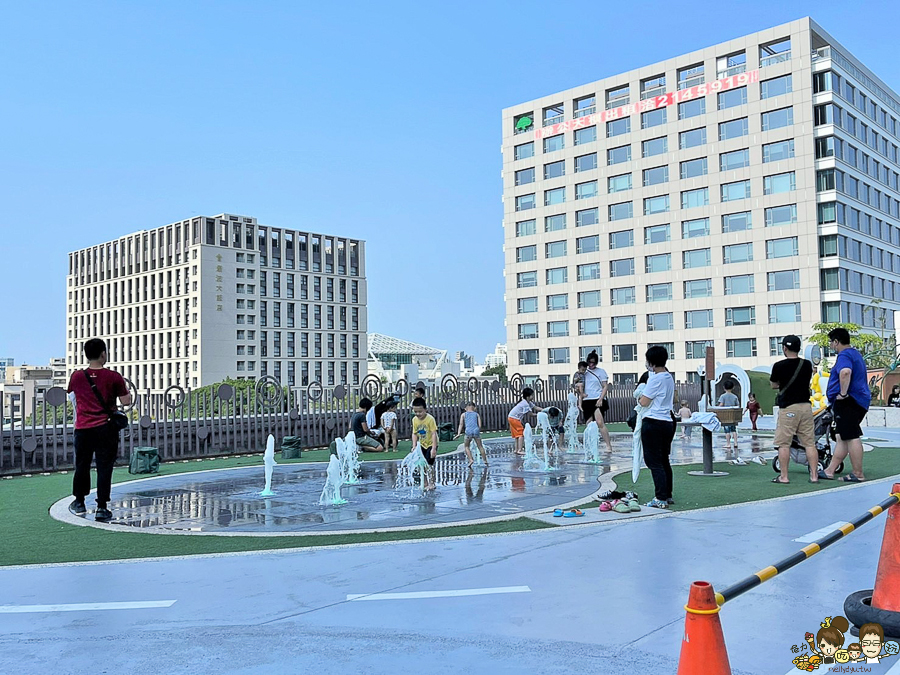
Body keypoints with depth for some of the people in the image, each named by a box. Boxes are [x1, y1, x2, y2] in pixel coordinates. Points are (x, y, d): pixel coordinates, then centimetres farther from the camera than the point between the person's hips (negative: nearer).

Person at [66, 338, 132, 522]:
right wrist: (125, 389, 12)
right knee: (104, 468, 1)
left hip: (82, 429, 3)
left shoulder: (77, 376, -1)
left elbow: (71, 392, 19)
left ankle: (79, 502, 31)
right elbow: (126, 401, -5)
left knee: (82, 465, 17)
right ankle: (101, 508, -1)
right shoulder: (114, 377, -8)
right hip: (105, 429, -3)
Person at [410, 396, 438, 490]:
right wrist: (414, 446, -11)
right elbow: (414, 434, 0)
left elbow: (434, 434, -26)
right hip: (422, 444, 6)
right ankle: (425, 483, 22)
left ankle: (431, 483, 1)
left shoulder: (430, 419, -25)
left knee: (429, 464, -10)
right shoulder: (415, 420, -7)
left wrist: (434, 448, -30)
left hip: (431, 444, -6)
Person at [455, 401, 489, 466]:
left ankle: (471, 460, 3)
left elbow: (461, 424, 3)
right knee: (480, 446, 17)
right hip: (476, 431, 1)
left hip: (468, 431, -1)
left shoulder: (463, 414, 16)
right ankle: (485, 460, 20)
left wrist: (459, 433, -4)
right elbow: (480, 425, 8)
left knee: (466, 446, 18)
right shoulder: (477, 414, 18)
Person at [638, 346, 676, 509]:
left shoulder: (655, 378, -15)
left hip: (653, 423, -9)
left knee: (654, 462, -4)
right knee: (664, 461, 15)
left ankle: (661, 499, -5)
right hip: (667, 422, 9)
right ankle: (668, 495, 22)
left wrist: (639, 398, 8)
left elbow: (644, 402, -12)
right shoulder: (669, 377, 12)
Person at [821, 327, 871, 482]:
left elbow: (845, 372, -35)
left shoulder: (844, 355, -13)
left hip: (848, 402, -11)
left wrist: (843, 393, -26)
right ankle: (829, 471, 16)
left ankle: (858, 474, -2)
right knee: (842, 437, 11)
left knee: (851, 438, -6)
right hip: (860, 401, 11)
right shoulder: (856, 354, 20)